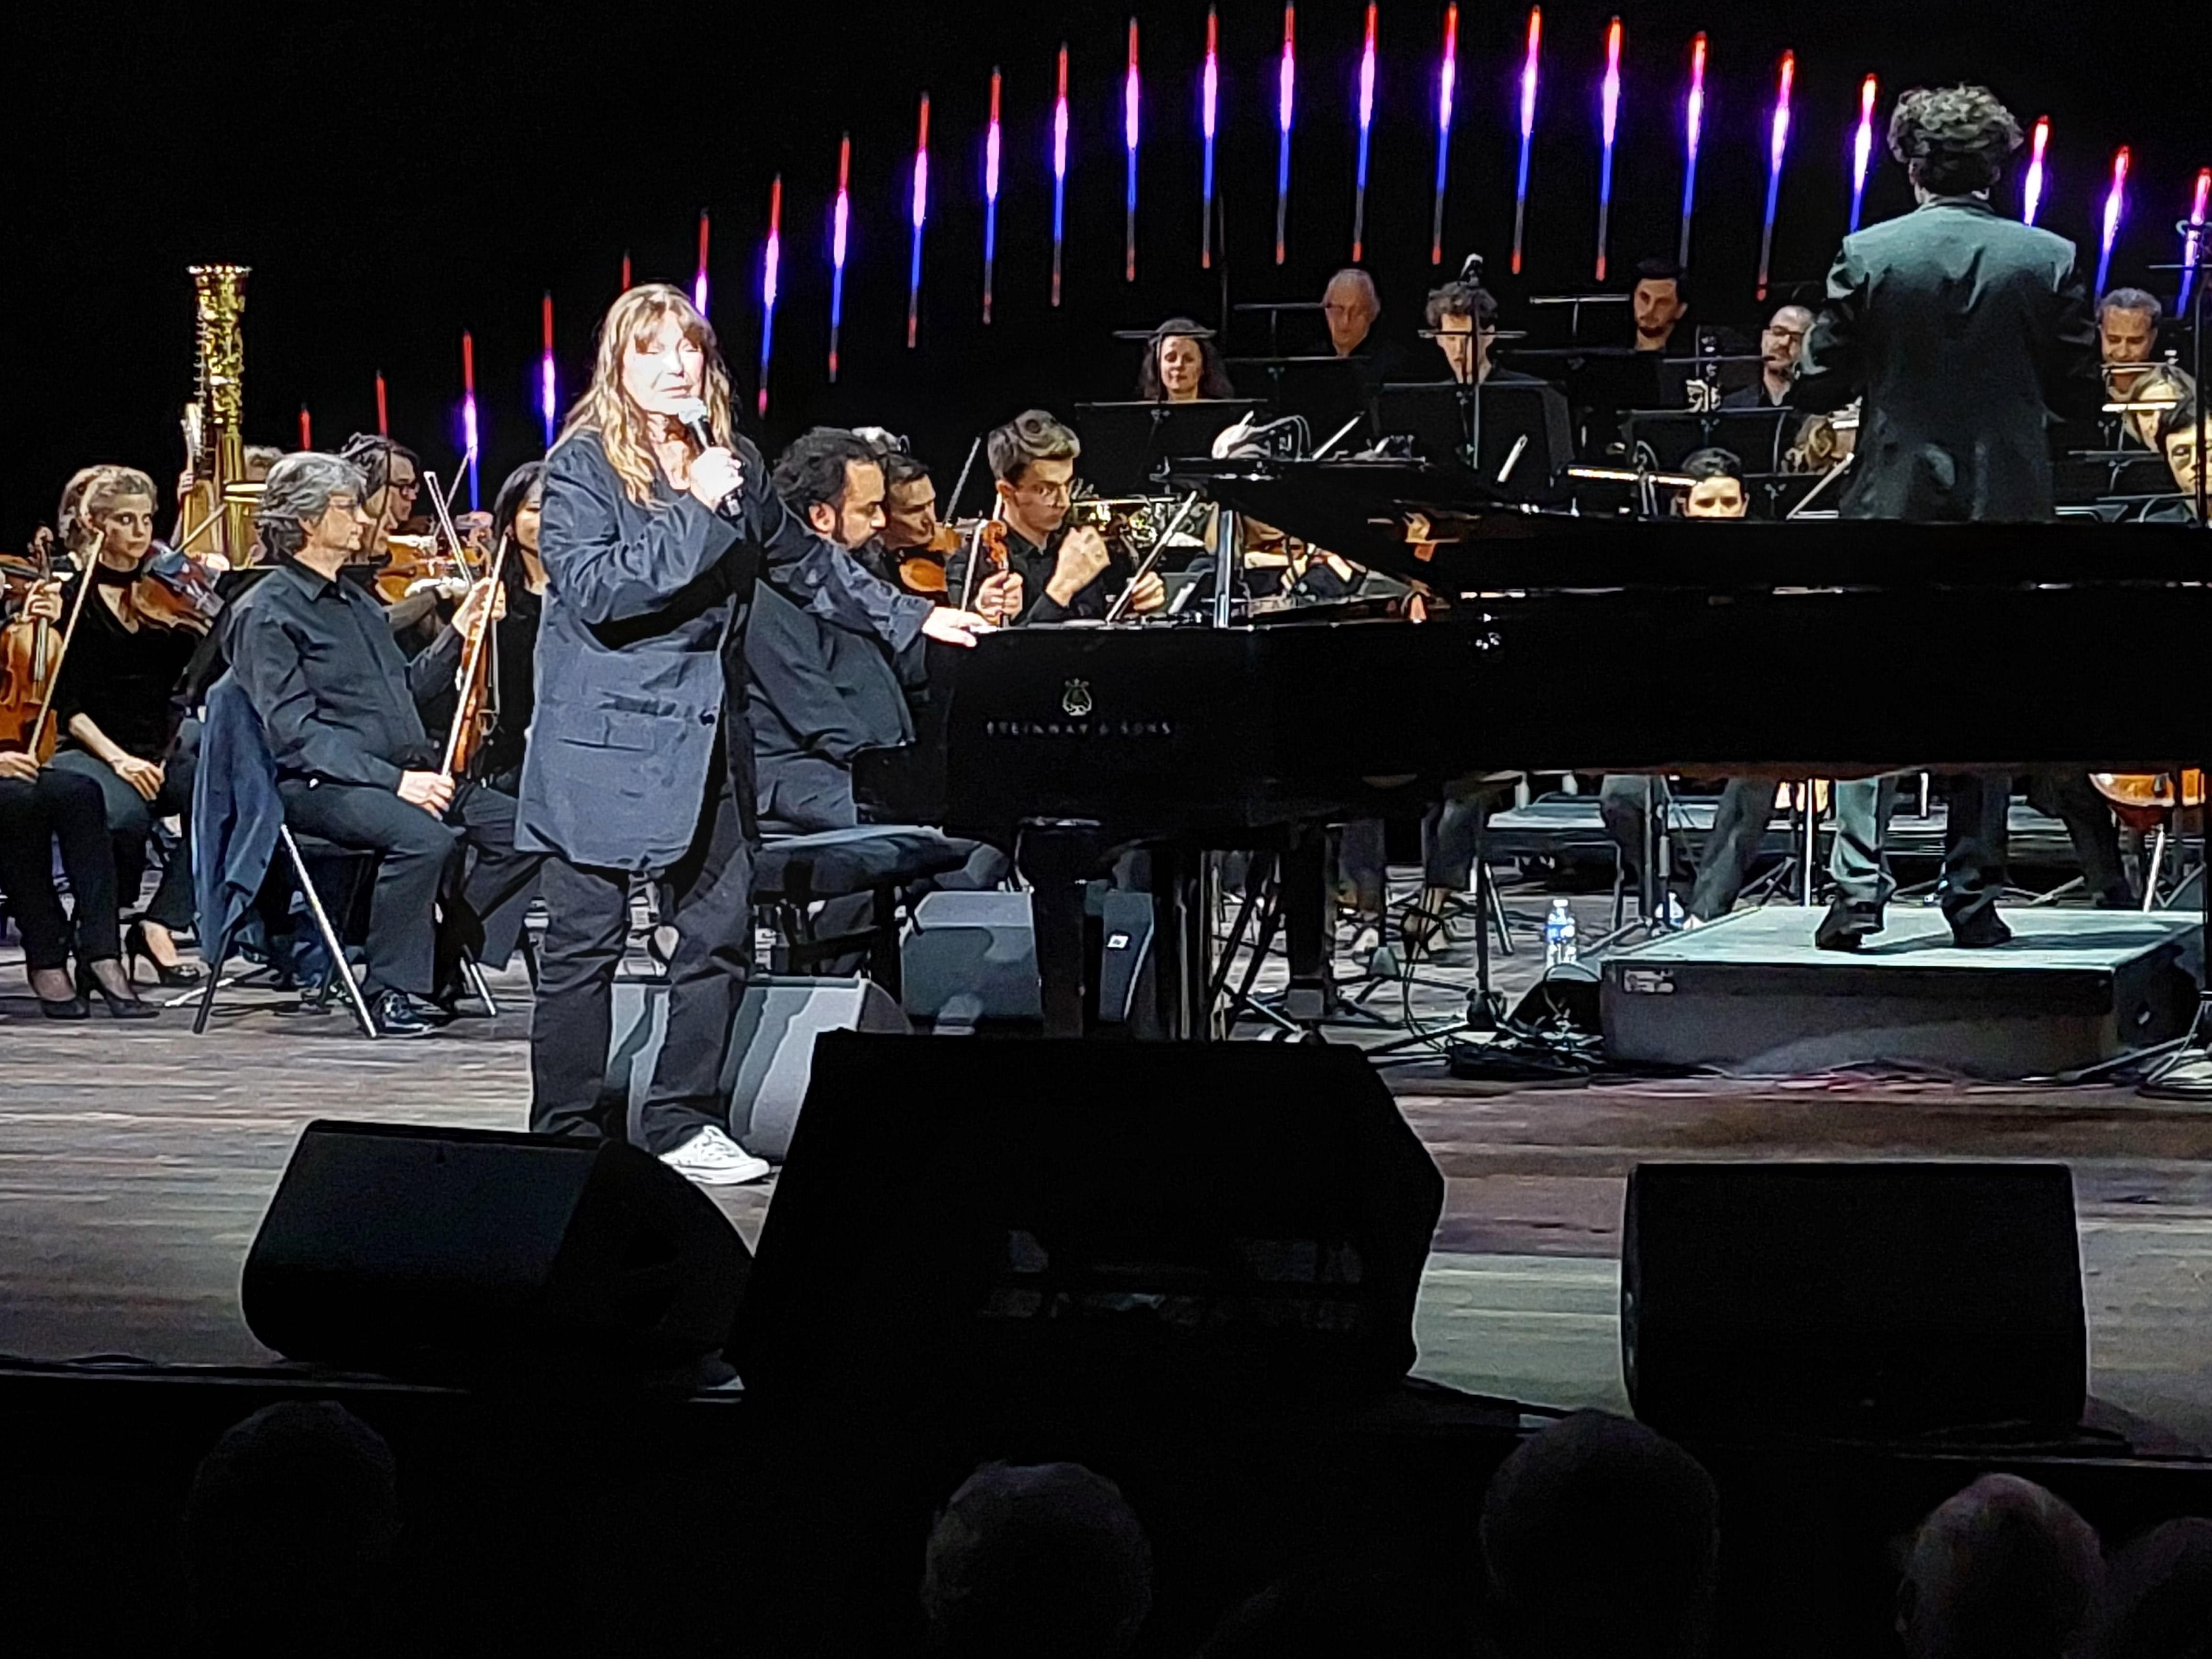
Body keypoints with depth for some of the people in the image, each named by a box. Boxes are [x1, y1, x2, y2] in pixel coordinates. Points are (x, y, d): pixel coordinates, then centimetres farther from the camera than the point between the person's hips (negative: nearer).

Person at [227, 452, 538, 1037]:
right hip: (320, 786, -9)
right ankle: (393, 990, -21)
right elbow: (296, 733, -16)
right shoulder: (266, 613, -6)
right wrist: (391, 779, -24)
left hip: (408, 776, 9)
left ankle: (441, 959, 1)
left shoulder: (356, 602, 21)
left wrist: (460, 631, 16)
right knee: (424, 836, -36)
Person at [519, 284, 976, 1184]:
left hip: (709, 735, 6)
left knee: (719, 933, 5)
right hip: (606, 740, -6)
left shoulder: (734, 463, 12)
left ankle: (685, 1122, 15)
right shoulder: (583, 467, -6)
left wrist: (912, 617, 25)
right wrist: (694, 515, -21)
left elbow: (805, 562, 25)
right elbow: (592, 588, -19)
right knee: (585, 940, -1)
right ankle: (567, 1132, 6)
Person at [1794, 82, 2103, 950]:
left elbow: (1818, 385, -3)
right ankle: (1974, 896, 9)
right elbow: (2082, 396, -1)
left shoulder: (1867, 257, -6)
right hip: (2006, 510, 1)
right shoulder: (2050, 261, -4)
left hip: (1894, 506, -1)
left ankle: (1859, 886, -5)